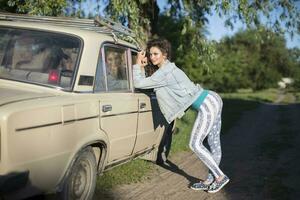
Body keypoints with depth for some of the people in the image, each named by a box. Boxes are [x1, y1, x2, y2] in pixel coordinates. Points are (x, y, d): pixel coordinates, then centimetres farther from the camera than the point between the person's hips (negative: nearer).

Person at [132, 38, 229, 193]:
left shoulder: (165, 72, -16)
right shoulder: (168, 68, 15)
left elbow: (138, 84, -14)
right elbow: (144, 83, 20)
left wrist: (137, 64, -4)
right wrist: (142, 68, 9)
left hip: (207, 105, -10)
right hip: (212, 100, 10)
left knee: (195, 144, -5)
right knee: (214, 144, 11)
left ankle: (220, 176, 4)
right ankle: (210, 180, 19)